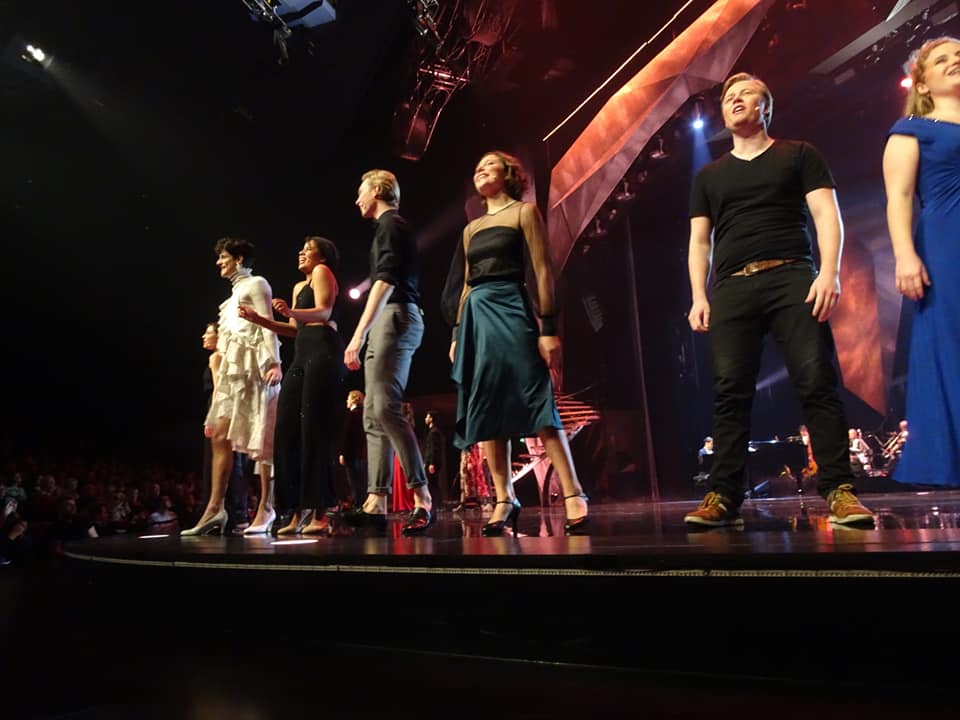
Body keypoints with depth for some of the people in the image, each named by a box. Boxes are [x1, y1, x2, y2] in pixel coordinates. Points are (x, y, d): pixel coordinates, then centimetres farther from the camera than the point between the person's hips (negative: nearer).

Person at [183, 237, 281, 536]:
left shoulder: (256, 283, 3)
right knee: (219, 436, 0)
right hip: (233, 369, 9)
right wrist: (220, 373, 19)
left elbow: (267, 326, -9)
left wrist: (273, 362, -21)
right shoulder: (236, 292, 27)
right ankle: (215, 509, 0)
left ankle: (266, 509, -7)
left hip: (253, 365, -9)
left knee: (260, 439, -9)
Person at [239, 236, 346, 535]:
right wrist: (258, 319, 18)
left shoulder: (323, 272, 4)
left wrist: (291, 312, -30)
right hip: (302, 356, 9)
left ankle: (320, 514, -13)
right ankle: (298, 512, 3)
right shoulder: (299, 286, 28)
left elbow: (324, 312, -13)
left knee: (314, 430, -14)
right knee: (288, 431, 1)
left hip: (323, 351, -9)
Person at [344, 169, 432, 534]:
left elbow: (385, 281, -16)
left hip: (394, 317, -10)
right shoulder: (392, 226, 26)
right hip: (387, 322, 10)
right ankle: (376, 503, 5)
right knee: (373, 416, 5)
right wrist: (366, 336, 22)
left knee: (385, 408, -19)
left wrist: (358, 334, -22)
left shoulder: (390, 224, -3)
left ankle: (422, 498, -19)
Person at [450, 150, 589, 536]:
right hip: (476, 317, 6)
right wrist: (457, 334, 15)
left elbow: (543, 271, -3)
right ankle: (504, 499, 8)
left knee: (534, 401, -11)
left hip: (511, 310, -6)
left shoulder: (524, 211, 6)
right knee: (486, 410, 2)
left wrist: (548, 327, -12)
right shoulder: (471, 228, 22)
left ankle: (573, 494, -6)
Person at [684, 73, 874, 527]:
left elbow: (827, 215, 5)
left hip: (791, 277, -2)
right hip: (731, 287, 2)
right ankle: (724, 497, -6)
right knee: (730, 392, -7)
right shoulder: (709, 176, 23)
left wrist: (829, 272, -11)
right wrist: (699, 296, 5)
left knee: (817, 381, -12)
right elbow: (699, 241, 18)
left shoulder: (799, 155, 16)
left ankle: (839, 490, -7)